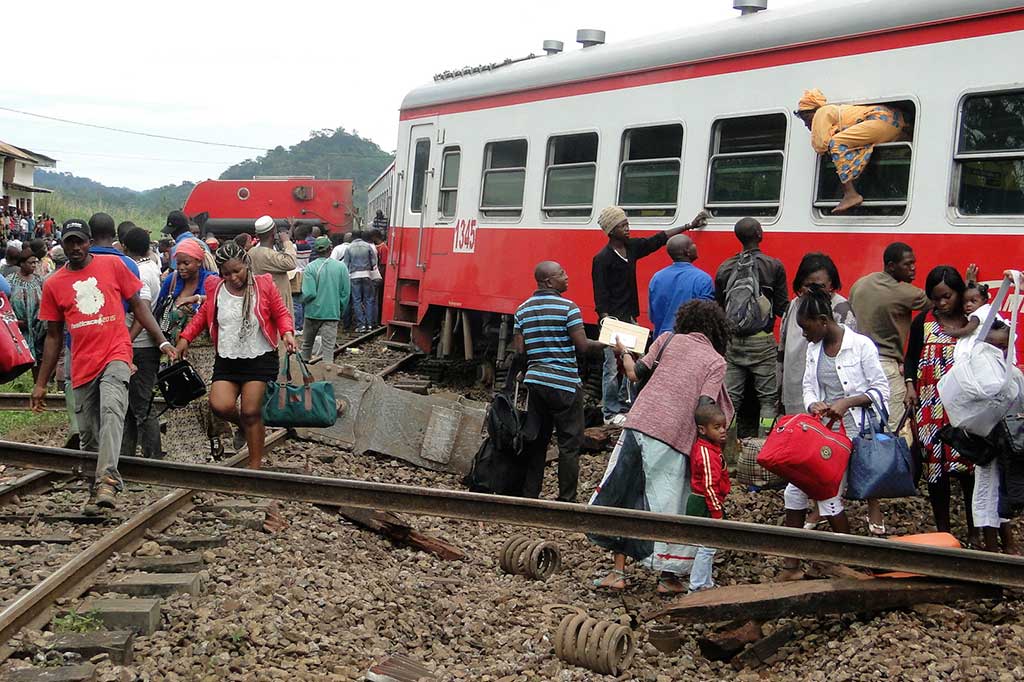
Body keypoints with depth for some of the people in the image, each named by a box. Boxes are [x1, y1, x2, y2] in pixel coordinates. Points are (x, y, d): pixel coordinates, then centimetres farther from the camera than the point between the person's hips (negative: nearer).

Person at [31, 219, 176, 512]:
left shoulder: (113, 265, 3)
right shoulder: (53, 284, 8)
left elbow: (137, 304, 10)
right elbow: (54, 336, 14)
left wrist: (162, 341, 0)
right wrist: (41, 384, 13)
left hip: (115, 356, -3)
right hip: (82, 366, 3)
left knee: (111, 409, -28)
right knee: (88, 435, 7)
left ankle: (107, 480, -36)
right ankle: (99, 487, 23)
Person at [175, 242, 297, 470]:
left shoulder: (264, 285, -4)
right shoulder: (215, 289, 2)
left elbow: (281, 313, 3)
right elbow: (203, 315, 15)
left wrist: (287, 333, -16)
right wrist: (185, 338, 4)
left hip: (260, 359, -3)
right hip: (226, 360, 3)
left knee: (251, 412, -4)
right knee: (220, 406, -15)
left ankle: (255, 466, 11)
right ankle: (244, 425, 21)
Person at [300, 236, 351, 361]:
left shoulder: (310, 268, -11)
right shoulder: (341, 267, -4)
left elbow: (309, 293, -15)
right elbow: (345, 293, -1)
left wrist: (303, 301, 7)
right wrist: (341, 310, 12)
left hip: (313, 312, 0)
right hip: (332, 313, 0)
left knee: (307, 344, 17)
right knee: (329, 347, 2)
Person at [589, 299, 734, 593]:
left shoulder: (669, 339, 11)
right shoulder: (717, 362, 5)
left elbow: (635, 374, 11)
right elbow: (704, 409, -7)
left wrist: (624, 353, 29)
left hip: (639, 424, 2)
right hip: (673, 440, -2)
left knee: (623, 494, 12)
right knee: (669, 504, 10)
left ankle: (618, 572, 15)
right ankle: (669, 576, 16)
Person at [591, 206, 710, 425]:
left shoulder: (632, 247, 8)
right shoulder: (602, 259, -12)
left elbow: (659, 239, 16)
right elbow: (600, 295, -14)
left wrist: (689, 225, 17)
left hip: (630, 318, 8)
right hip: (613, 320, -7)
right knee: (612, 368, -3)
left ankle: (624, 405, 21)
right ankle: (610, 413, 5)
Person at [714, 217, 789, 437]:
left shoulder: (725, 268, 6)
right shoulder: (774, 266, -5)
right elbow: (782, 307, -4)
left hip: (732, 342, 4)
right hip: (761, 341, -4)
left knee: (730, 398, 8)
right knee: (768, 398, 4)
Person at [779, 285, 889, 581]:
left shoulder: (861, 345, -10)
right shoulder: (813, 348, 9)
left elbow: (881, 389, -9)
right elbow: (808, 386, 11)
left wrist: (847, 402, -21)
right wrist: (813, 404, -11)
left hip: (850, 431, -7)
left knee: (828, 496, -8)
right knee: (794, 490, 1)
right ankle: (791, 565, 11)